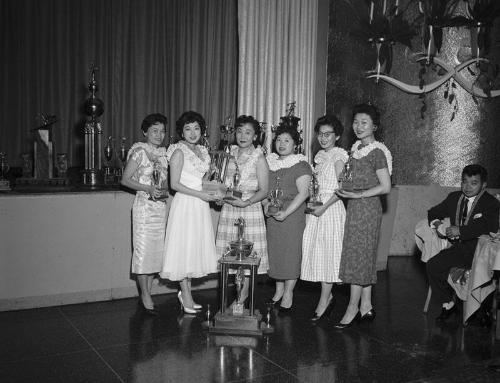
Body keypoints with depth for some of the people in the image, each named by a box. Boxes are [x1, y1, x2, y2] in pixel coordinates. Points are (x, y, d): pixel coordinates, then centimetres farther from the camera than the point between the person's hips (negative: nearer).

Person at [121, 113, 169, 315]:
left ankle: (146, 294, 19)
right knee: (143, 250, -2)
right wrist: (148, 188, -18)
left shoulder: (164, 152, 12)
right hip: (144, 206, -6)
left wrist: (164, 189, -1)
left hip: (161, 206, 6)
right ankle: (145, 296, 8)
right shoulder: (139, 151, -6)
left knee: (157, 251, 8)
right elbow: (125, 179, -8)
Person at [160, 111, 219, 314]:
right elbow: (174, 184, -13)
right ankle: (186, 296, 9)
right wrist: (200, 194, -16)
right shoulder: (179, 151, -9)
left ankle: (185, 292, 21)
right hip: (184, 204, -7)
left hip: (200, 205, 7)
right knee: (184, 246, -1)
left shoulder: (203, 151, 13)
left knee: (196, 247, 10)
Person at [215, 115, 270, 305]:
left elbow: (263, 191, -7)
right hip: (228, 209, 5)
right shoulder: (229, 153, 9)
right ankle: (241, 295, 16)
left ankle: (242, 295, 11)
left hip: (250, 209, -4)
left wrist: (246, 202, -21)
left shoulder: (258, 158, -5)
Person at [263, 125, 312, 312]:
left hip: (292, 214, -5)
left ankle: (288, 294, 8)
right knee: (274, 251, 8)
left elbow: (303, 193, -12)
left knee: (291, 251, -2)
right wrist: (266, 203, -4)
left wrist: (286, 212, -19)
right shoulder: (269, 163, 12)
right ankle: (279, 290, 22)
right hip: (272, 215, 5)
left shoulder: (300, 165, -5)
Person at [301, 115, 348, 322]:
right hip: (316, 208, 7)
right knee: (316, 251, 8)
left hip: (331, 207, -7)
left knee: (328, 252, -3)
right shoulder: (319, 156, 15)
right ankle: (327, 296, 20)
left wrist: (324, 207, -19)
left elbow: (341, 187, -14)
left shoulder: (339, 155, -6)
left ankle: (324, 301, 3)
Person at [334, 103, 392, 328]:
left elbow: (385, 187, -16)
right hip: (355, 207, 9)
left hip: (367, 206, -9)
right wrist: (344, 179, 7)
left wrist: (358, 195, -18)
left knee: (358, 255, -4)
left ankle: (353, 308, 4)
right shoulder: (356, 149, 12)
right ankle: (366, 306, 19)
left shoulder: (376, 152, -13)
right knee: (365, 257, 12)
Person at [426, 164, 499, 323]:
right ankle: (447, 304, 1)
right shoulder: (454, 197, 12)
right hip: (458, 247, 5)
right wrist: (436, 222, -4)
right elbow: (434, 212, 22)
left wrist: (460, 230, -29)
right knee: (432, 265, -17)